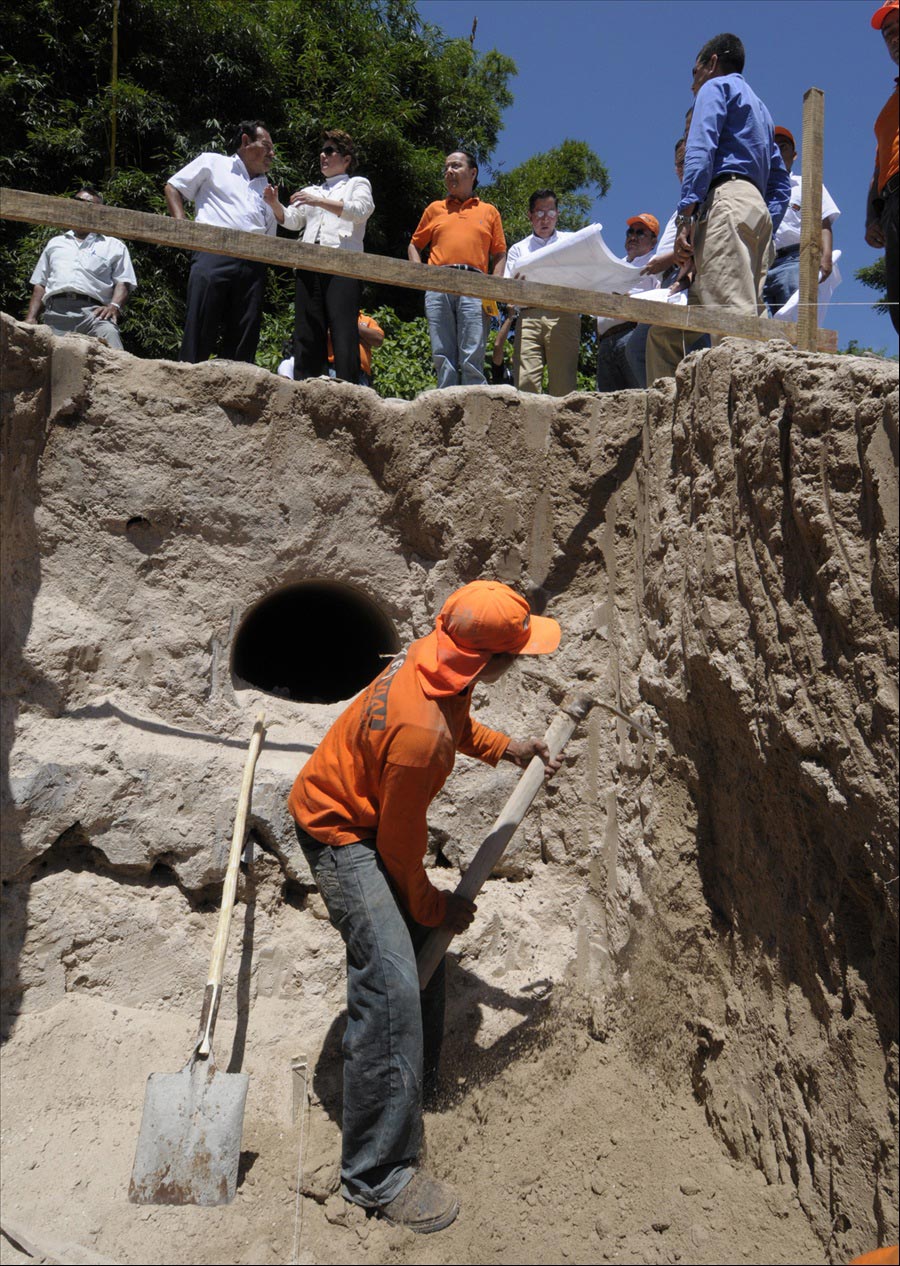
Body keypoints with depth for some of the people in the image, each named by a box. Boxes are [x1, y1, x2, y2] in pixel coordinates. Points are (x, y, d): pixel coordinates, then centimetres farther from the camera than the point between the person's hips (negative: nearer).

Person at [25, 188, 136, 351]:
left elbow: (123, 282, 11)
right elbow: (40, 285, 29)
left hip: (93, 312, -2)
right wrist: (30, 318, 13)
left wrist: (114, 306, -12)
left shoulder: (114, 246, 23)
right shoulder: (55, 243, 33)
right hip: (54, 313, 3)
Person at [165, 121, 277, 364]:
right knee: (200, 331, -12)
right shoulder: (212, 163, 17)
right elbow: (173, 187, 13)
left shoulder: (266, 187, 30)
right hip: (213, 253, -5)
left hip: (253, 263, 5)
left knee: (244, 341, -2)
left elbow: (270, 234, 30)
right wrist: (182, 225, 0)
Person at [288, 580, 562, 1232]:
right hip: (342, 832, -10)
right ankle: (379, 1174, -1)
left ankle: (417, 1073, 48)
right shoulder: (420, 732, -38)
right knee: (391, 986, -15)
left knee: (423, 942, 23)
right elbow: (401, 842, -23)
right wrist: (435, 907, -7)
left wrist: (507, 747, 9)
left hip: (374, 814, 10)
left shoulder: (439, 659, -13)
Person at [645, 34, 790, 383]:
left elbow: (700, 148, -7)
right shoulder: (760, 108, 37)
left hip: (726, 200, -8)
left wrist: (686, 213, -17)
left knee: (731, 314, -25)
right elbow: (780, 183, 27)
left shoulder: (716, 86, 13)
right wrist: (766, 232, 19)